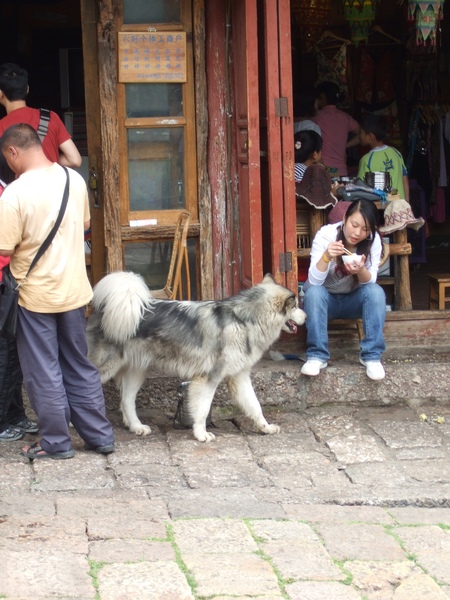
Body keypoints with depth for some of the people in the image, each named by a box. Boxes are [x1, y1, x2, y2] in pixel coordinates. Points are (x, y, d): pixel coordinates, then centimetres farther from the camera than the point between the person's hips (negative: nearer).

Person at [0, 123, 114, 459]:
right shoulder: (75, 179, -2)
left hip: (36, 295, -6)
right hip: (75, 290, 6)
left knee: (44, 373, 7)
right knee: (80, 367, 17)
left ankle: (56, 443, 15)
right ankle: (100, 436, 21)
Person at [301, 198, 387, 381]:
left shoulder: (373, 240, -15)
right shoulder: (326, 234, -21)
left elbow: (369, 282, -19)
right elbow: (314, 281, -27)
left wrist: (361, 271, -42)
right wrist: (326, 256, -46)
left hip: (353, 300, 2)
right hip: (326, 299, -1)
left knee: (376, 291, -28)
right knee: (314, 291, -33)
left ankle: (371, 355, -25)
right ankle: (317, 355, -29)